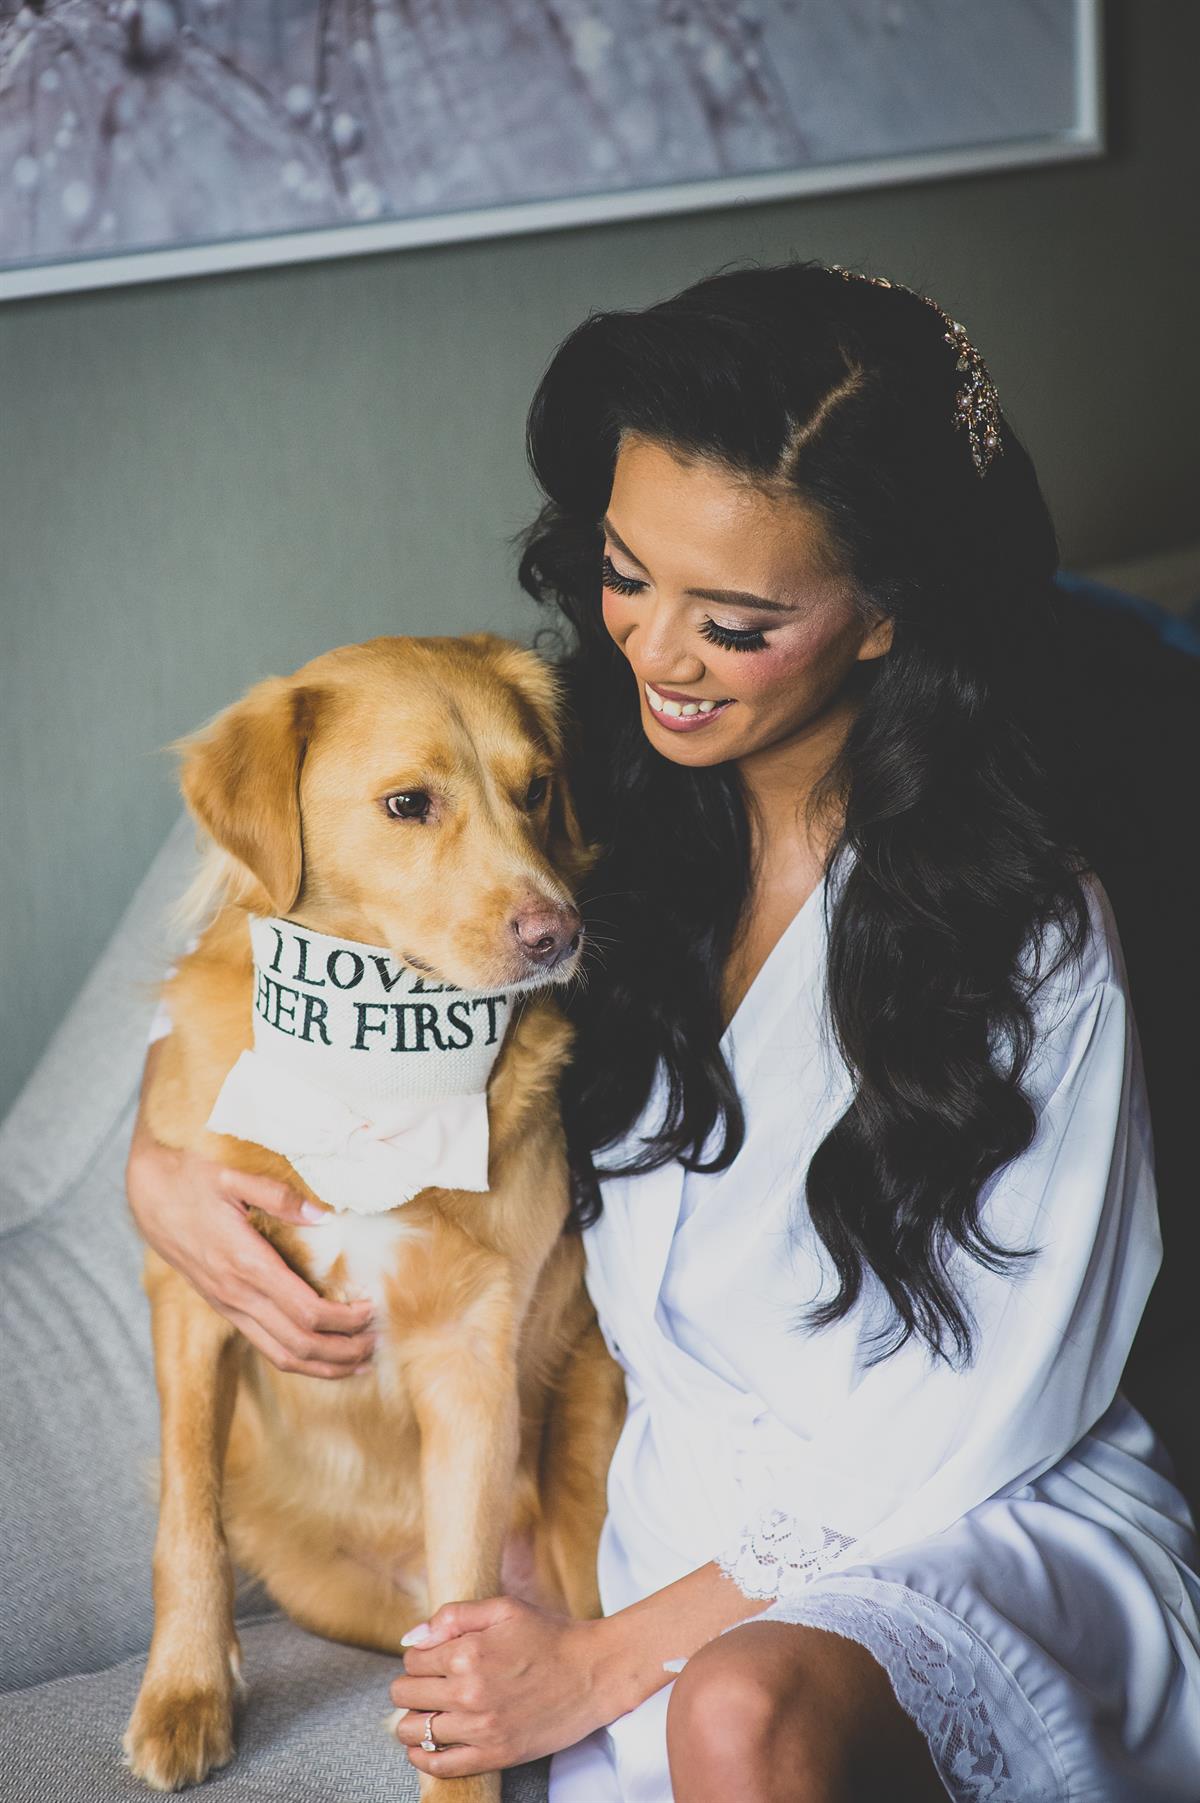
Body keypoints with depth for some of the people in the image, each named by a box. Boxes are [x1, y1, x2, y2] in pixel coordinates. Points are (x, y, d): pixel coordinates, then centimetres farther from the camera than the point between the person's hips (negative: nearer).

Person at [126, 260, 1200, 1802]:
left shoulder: (1029, 942, -14)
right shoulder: (585, 817, 0)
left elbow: (961, 1437, -12)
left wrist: (607, 1658, -13)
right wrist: (161, 1164, -6)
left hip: (990, 1542, -4)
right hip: (685, 1525, 5)